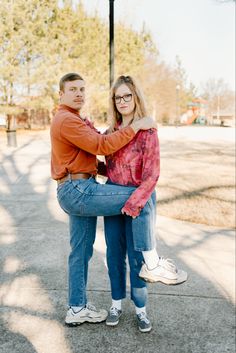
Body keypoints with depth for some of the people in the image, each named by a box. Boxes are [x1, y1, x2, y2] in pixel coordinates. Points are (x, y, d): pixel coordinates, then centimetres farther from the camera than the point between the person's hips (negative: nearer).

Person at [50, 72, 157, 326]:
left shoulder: (73, 120, 24)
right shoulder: (66, 120, -11)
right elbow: (101, 146, -21)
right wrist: (136, 126, -15)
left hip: (75, 193, 11)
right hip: (77, 191, -11)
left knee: (81, 252, 15)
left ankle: (77, 309, 26)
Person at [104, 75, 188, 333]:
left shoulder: (147, 131, -13)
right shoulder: (112, 130, 4)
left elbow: (151, 175, -17)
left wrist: (133, 202, -24)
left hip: (138, 197, -5)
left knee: (137, 255, 5)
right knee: (114, 253, 12)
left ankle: (140, 309, 24)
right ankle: (116, 304, 30)